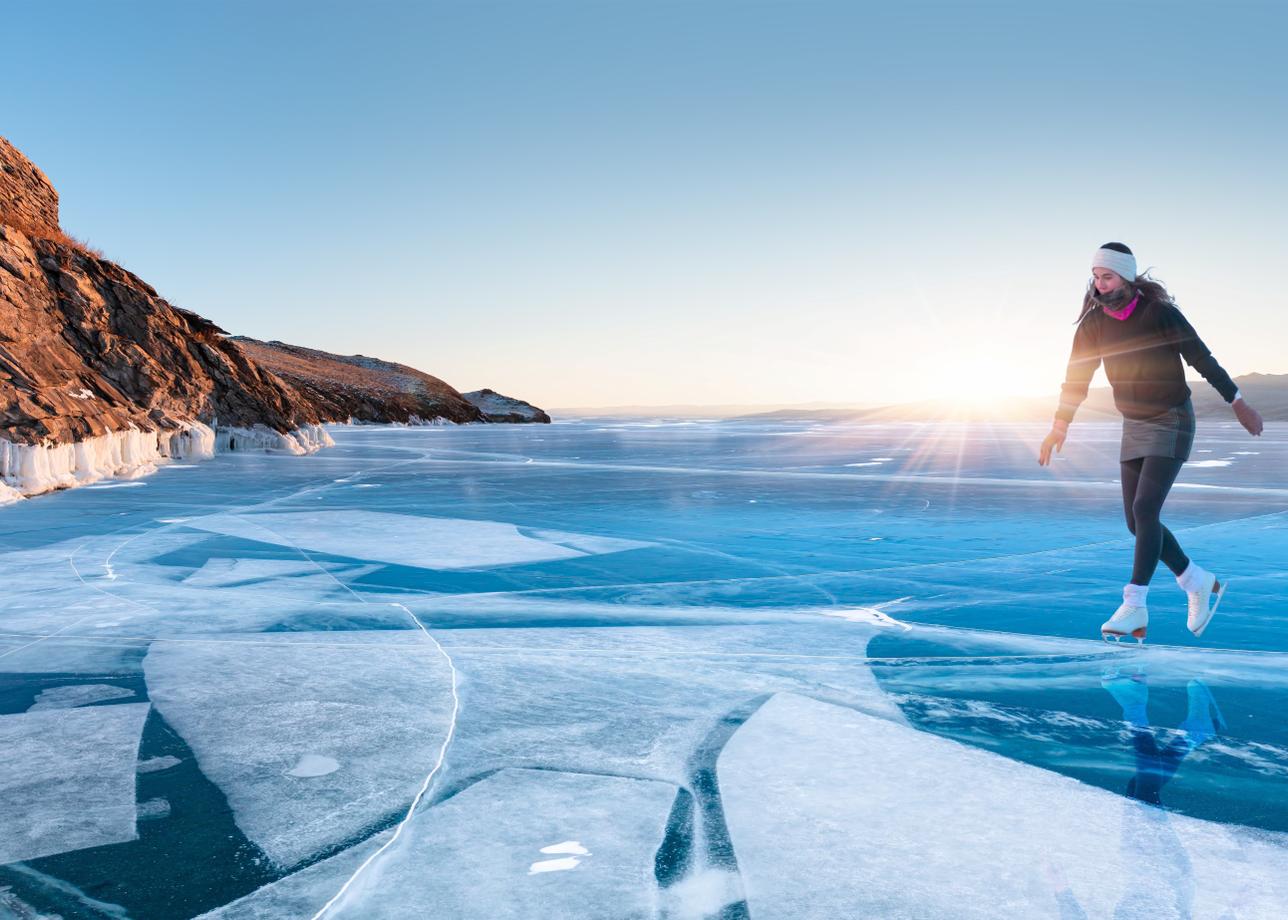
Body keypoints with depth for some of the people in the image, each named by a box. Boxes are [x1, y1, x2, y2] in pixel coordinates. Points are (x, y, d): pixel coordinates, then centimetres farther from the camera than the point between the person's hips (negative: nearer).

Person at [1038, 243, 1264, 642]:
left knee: (1145, 509, -18)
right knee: (1137, 520, 4)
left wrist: (1239, 404, -1)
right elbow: (1077, 377, 1)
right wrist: (1059, 427, -7)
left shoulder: (1160, 312, -15)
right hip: (1134, 427, 6)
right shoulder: (1093, 322, -3)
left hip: (1172, 422, -6)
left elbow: (1202, 358, -8)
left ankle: (1134, 607, -15)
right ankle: (1200, 584, 24)